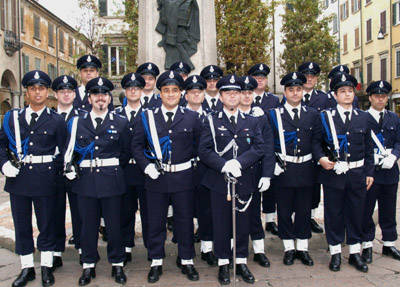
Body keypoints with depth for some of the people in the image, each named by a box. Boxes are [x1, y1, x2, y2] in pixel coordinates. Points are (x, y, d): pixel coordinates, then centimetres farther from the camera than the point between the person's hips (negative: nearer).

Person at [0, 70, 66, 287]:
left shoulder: (56, 121, 2)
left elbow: (63, 152, 5)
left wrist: (54, 171, -6)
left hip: (44, 178, -2)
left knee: (46, 224, 6)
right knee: (21, 224, 9)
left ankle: (46, 267, 21)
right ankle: (27, 268, 23)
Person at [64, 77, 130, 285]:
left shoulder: (120, 123, 6)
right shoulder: (78, 123, 9)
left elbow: (126, 152, 12)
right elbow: (69, 151, 15)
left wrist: (113, 169, 10)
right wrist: (70, 167, 0)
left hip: (112, 181, -1)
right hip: (85, 182, 1)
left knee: (114, 225, 4)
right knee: (88, 225, 8)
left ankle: (117, 265, 19)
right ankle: (88, 266, 21)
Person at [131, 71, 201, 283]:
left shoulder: (192, 118, 4)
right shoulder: (146, 118, 3)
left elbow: (199, 145, 11)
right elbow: (137, 145, 4)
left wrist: (191, 163, 2)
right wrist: (147, 166, -6)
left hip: (183, 178, 0)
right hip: (156, 178, 0)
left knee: (185, 221, 8)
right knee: (155, 222, 8)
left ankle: (186, 261, 24)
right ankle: (156, 263, 22)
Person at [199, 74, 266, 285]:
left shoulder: (251, 122, 10)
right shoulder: (211, 121, 4)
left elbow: (259, 148, 0)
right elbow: (204, 151, -5)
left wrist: (239, 162, -15)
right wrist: (223, 165, -19)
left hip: (244, 181, 2)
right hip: (219, 181, -2)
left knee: (243, 224, 10)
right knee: (221, 224, 6)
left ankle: (241, 262, 25)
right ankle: (223, 264, 20)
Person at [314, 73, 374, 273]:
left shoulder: (363, 117, 8)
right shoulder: (325, 117, -1)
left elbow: (369, 148, 11)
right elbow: (316, 142, 2)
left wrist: (369, 173, 8)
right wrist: (321, 158, -16)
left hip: (357, 174, 3)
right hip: (333, 173, -2)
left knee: (356, 213, 10)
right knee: (334, 213, 5)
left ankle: (355, 252, 24)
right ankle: (335, 253, 19)